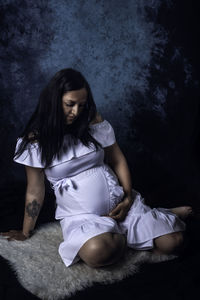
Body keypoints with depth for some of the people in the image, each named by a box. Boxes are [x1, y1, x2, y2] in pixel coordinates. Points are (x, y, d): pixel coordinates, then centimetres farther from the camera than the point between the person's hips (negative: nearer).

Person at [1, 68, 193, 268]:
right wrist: (26, 233, 6)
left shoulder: (94, 122, 2)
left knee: (172, 242, -14)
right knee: (98, 252, -35)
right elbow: (35, 191, 1)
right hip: (79, 215, -1)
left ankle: (166, 216, 21)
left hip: (118, 201, 2)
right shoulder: (36, 139, -5)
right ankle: (121, 235, 0)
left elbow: (118, 161, 9)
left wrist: (128, 198, -4)